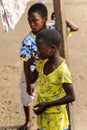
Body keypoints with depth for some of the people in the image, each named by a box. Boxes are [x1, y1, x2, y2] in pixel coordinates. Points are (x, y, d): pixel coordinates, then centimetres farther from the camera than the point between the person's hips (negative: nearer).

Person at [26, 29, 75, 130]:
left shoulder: (62, 71, -28)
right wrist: (28, 66, -14)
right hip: (42, 111, 7)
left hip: (55, 114, -7)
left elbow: (71, 97, -25)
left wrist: (47, 104, -24)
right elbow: (31, 80, 7)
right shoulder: (42, 62, -6)